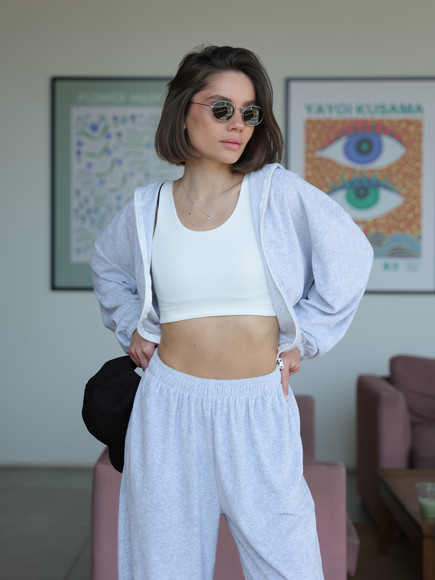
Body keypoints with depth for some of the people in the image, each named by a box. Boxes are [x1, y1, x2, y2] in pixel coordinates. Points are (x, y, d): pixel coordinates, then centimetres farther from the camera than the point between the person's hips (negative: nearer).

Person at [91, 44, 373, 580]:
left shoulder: (280, 192, -6)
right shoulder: (147, 209, 2)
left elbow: (350, 256, 5)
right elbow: (108, 268, 23)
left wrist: (304, 338, 4)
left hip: (259, 407, -1)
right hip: (171, 403, 2)